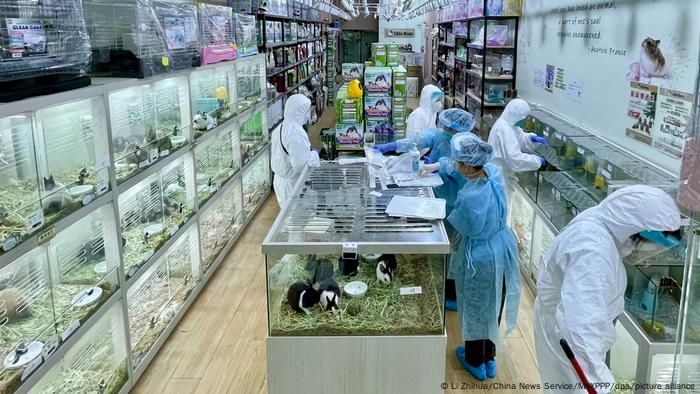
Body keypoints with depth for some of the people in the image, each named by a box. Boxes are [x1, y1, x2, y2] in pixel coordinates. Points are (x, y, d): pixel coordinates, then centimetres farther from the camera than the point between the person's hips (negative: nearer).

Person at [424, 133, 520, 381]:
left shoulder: (470, 198, -33)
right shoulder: (493, 172, -12)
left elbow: (460, 227, -13)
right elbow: (460, 169, 10)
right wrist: (437, 166, 13)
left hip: (480, 258, -7)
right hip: (502, 251, 7)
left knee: (475, 309, 16)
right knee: (492, 306, 23)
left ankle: (476, 362, 37)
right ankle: (489, 358, 43)